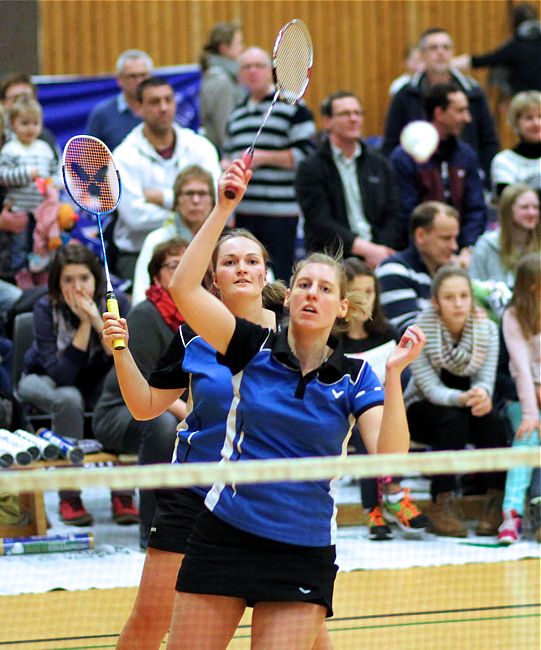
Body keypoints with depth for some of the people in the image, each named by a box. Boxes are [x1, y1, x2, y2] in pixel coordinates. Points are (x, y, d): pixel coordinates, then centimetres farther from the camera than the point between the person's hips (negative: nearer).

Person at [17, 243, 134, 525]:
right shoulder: (46, 309, -23)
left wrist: (97, 320, -35)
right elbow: (61, 375, -31)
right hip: (44, 381, -2)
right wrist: (84, 325, -36)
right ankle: (69, 497, -23)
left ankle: (123, 494, -18)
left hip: (98, 383, 2)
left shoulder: (116, 302, -18)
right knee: (68, 399, -37)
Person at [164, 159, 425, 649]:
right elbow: (183, 290, -13)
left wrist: (394, 375, -24)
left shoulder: (355, 378, 1)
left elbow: (389, 457, -13)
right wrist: (223, 209, -18)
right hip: (223, 536, 0)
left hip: (303, 555, 0)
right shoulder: (254, 347, 1)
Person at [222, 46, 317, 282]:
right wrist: (226, 166, 8)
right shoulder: (236, 115, 20)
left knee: (279, 279, -8)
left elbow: (306, 154, -9)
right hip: (244, 212, 6)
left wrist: (264, 157, -13)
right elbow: (228, 153, 32)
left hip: (280, 212, -6)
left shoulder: (293, 108, -1)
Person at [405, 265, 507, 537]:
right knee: (454, 419, -35)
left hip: (466, 404, 3)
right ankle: (442, 505, -31)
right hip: (421, 411, -3)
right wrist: (463, 398, -45)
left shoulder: (486, 329, -10)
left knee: (490, 419, -30)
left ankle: (497, 503, -27)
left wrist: (482, 393, -44)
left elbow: (486, 379, -19)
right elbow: (431, 388, -25)